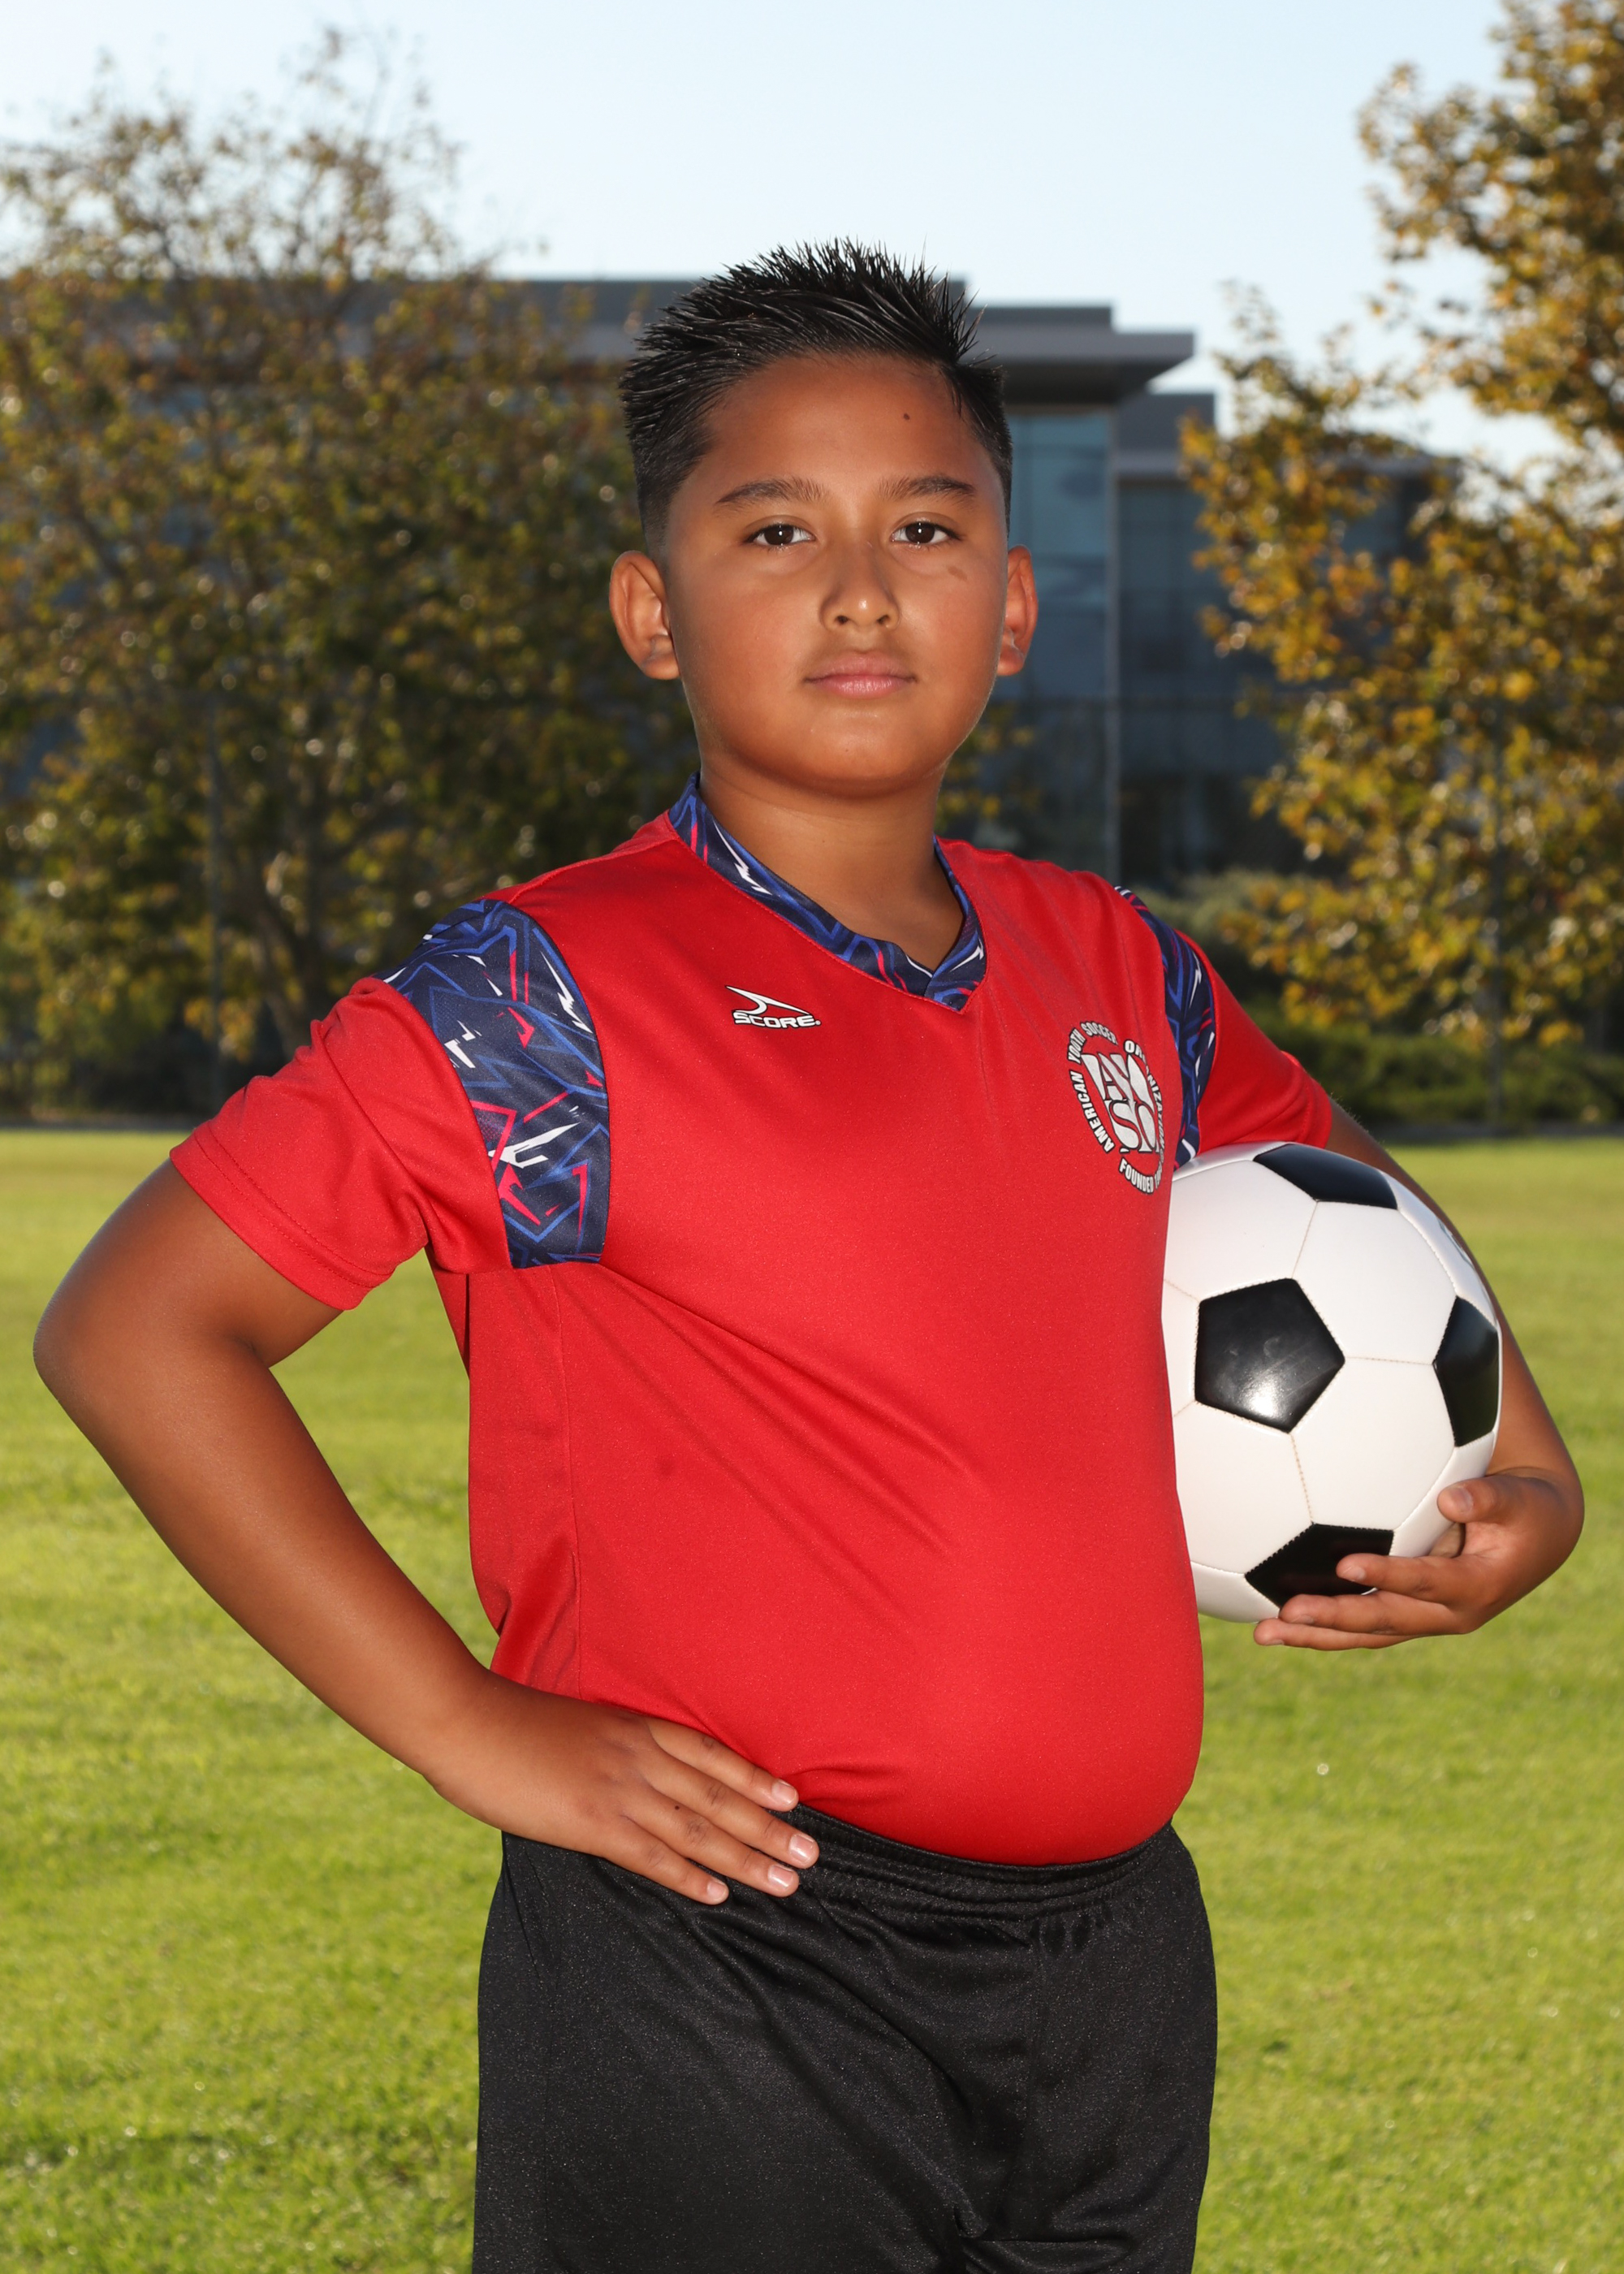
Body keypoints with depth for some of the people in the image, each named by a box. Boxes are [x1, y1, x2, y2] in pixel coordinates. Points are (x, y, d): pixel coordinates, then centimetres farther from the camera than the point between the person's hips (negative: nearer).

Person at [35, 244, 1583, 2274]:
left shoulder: (1116, 976, 9)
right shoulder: (556, 1002, -8)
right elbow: (131, 1329, -11)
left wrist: (1520, 1478, 10)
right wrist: (472, 1731, -13)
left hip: (1120, 1957, 6)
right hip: (732, 1979, -6)